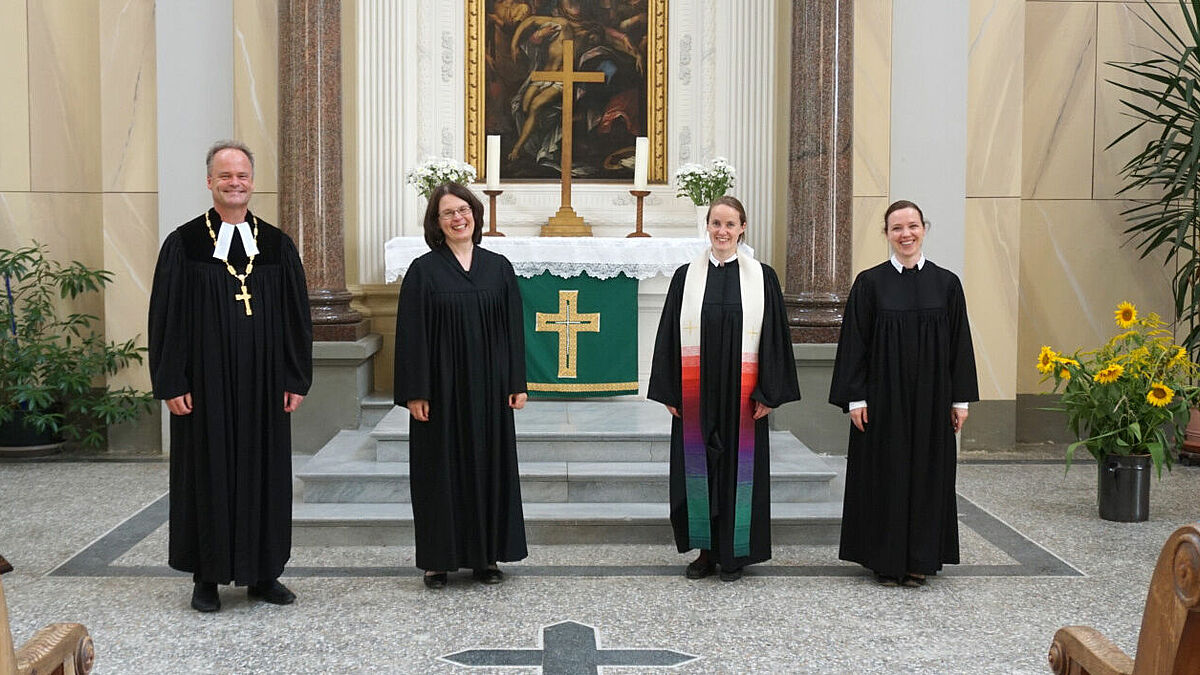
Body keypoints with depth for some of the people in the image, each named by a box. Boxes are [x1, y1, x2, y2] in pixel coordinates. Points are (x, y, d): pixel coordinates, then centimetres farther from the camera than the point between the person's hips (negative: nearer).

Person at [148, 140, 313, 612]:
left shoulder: (277, 245, 6)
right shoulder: (184, 245, 0)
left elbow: (296, 316, 7)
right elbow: (166, 317, -2)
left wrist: (296, 379, 1)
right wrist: (171, 384, -8)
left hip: (264, 384, 2)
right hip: (206, 383, -2)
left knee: (265, 470, 8)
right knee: (209, 472, 5)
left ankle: (263, 573, 20)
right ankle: (207, 577, 17)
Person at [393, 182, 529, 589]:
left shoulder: (499, 267, 6)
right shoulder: (424, 271, -1)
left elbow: (513, 328, 7)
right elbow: (411, 334, -4)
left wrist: (517, 383, 2)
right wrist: (415, 392, -10)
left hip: (489, 388, 3)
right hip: (442, 388, -2)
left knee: (490, 465, 7)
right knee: (441, 469, 3)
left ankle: (486, 555, 19)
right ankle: (438, 559, 14)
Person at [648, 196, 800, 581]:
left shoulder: (762, 277, 1)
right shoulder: (686, 276, 4)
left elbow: (774, 336, 0)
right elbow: (670, 335, 4)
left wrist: (769, 393, -6)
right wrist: (669, 392, -1)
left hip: (741, 396, -1)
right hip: (696, 396, 2)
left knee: (739, 466, 4)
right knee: (698, 466, 6)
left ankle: (735, 553, 16)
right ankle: (706, 550, 19)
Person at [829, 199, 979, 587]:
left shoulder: (946, 283, 3)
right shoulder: (870, 283, -1)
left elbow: (959, 342, 6)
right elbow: (855, 342, -2)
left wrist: (961, 398, 3)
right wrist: (855, 397, -8)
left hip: (930, 399, 2)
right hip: (883, 398, -2)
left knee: (927, 471, 6)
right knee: (884, 473, 3)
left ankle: (920, 559, 18)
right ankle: (886, 559, 14)